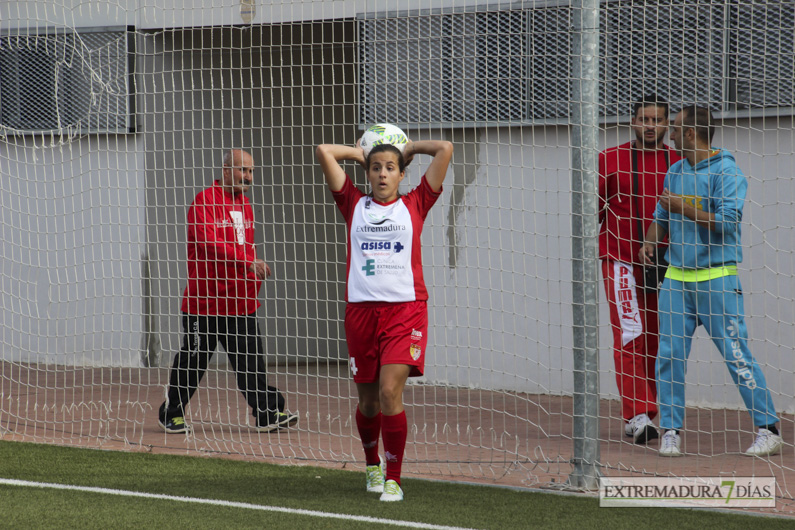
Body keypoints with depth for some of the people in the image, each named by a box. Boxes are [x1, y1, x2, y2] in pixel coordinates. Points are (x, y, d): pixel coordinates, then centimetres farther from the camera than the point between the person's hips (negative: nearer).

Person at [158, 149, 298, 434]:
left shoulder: (244, 206, 16)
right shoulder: (205, 201, -10)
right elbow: (209, 244, -22)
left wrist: (254, 277, 14)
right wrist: (249, 261, -27)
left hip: (240, 302, 6)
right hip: (205, 300, -6)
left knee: (251, 359, 1)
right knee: (192, 359, 2)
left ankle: (266, 414, 2)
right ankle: (171, 413, 15)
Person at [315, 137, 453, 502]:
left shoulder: (414, 205, 8)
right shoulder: (355, 205, 11)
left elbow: (445, 150, 6)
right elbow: (324, 152, 10)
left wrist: (409, 149, 19)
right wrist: (359, 153, 22)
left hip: (405, 310, -2)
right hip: (361, 309, 2)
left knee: (390, 391, -15)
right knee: (368, 400, 10)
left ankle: (393, 479, -8)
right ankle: (372, 464, 36)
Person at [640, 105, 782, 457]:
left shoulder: (727, 173, -8)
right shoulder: (675, 172, 14)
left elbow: (725, 222, -17)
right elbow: (661, 215, 21)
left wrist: (683, 207, -13)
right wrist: (650, 241, 2)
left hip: (716, 278, -6)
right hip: (676, 277, 6)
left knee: (737, 355, -7)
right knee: (669, 355, 0)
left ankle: (768, 431, -1)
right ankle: (670, 432, 8)